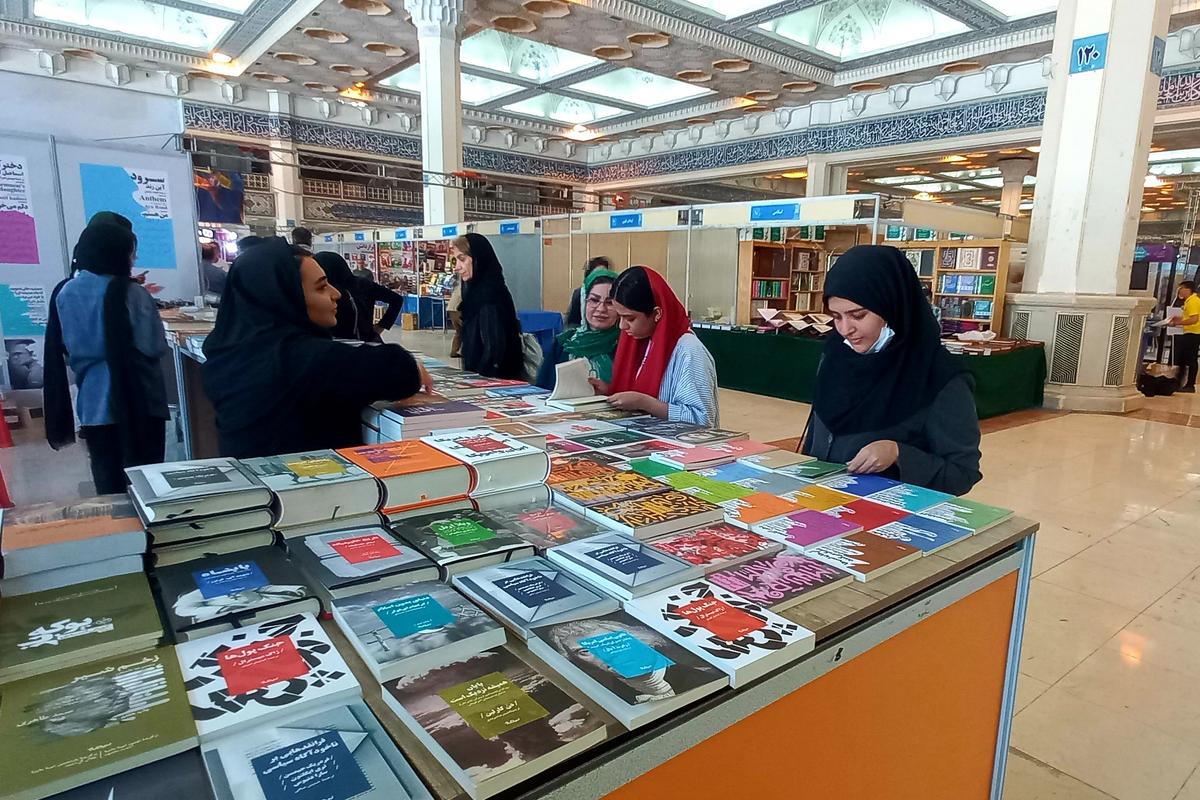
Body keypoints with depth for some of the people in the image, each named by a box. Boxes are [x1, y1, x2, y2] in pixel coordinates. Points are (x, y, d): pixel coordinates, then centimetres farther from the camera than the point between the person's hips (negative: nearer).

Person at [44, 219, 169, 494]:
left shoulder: (63, 292, 6)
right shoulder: (130, 293, -13)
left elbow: (60, 352, 14)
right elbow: (156, 347, -10)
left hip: (92, 406, 6)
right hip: (137, 403, -5)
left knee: (107, 486, 13)